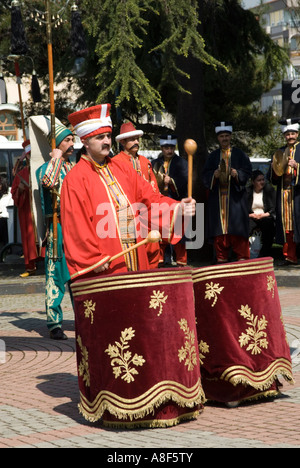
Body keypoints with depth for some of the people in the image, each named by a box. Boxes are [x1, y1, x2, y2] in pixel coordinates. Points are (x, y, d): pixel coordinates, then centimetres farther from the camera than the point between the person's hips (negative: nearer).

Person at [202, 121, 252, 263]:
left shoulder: (239, 154, 8)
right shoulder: (213, 156, 15)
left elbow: (247, 171, 1)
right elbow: (205, 174, 9)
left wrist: (237, 173, -18)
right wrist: (214, 175, -11)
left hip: (235, 196, -2)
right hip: (217, 197, 2)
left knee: (237, 225, -8)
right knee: (219, 225, -2)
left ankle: (242, 257, -6)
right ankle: (221, 257, 2)